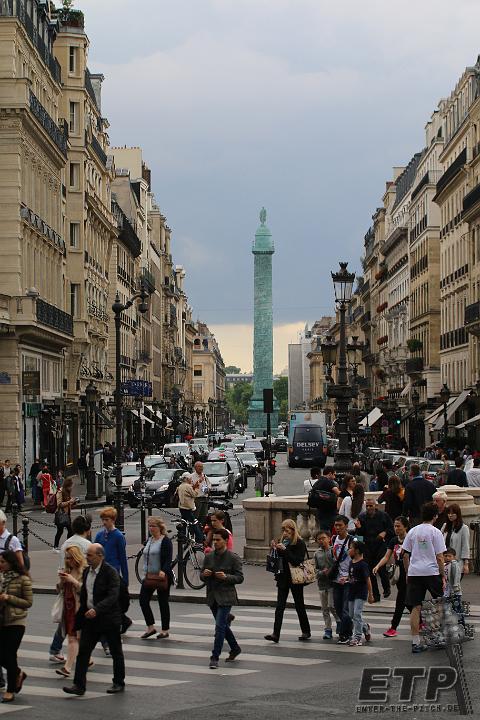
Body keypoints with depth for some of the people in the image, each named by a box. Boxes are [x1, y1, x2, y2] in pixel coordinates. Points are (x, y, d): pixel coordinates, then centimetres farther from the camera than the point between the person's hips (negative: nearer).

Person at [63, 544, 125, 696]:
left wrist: (96, 609, -37)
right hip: (90, 619, 6)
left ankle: (119, 683, 24)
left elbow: (113, 596, -26)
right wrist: (79, 617, 12)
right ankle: (79, 685, -3)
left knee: (116, 652, 9)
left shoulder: (110, 572, -16)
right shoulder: (86, 571, 7)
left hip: (109, 619, -6)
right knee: (83, 651, -3)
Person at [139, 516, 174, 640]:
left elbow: (168, 559, -19)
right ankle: (150, 628, 10)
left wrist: (164, 571, -34)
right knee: (143, 600, -1)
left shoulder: (165, 541, -11)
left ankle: (165, 630, 13)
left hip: (162, 576, -8)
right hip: (149, 575, 8)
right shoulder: (149, 540, 13)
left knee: (163, 602, 2)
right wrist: (146, 572, 16)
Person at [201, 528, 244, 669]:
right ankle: (235, 649, 38)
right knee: (223, 625, 18)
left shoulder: (233, 558, -7)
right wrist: (204, 574, -10)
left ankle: (215, 657, -9)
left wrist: (226, 577, -23)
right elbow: (202, 575, 14)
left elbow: (240, 578, -8)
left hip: (226, 597, -6)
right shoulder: (209, 557, 8)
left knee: (220, 626, -13)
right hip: (212, 596, 6)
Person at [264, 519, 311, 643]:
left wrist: (284, 550, -23)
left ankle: (306, 631, 24)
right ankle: (276, 634, -9)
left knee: (299, 606, 8)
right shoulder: (283, 541, 8)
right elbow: (278, 560, 11)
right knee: (279, 606, -4)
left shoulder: (300, 543, -10)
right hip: (283, 578, 5)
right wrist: (275, 549, -6)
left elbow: (298, 561, -20)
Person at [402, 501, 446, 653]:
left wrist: (407, 573, 20)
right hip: (431, 572, -4)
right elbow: (439, 557, -7)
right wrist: (443, 575, 0)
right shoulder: (435, 532, -4)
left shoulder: (412, 531, 8)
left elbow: (405, 555, 10)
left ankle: (415, 642, 1)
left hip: (414, 572, 4)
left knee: (416, 608, 2)